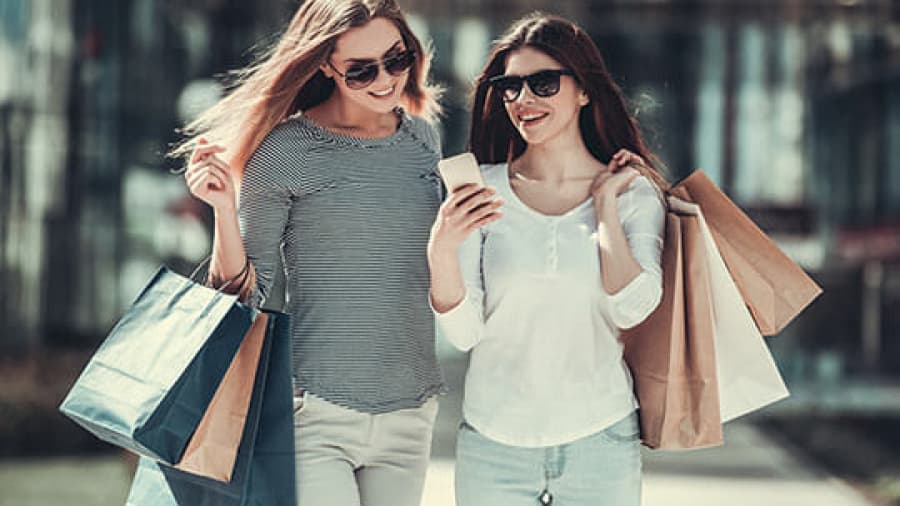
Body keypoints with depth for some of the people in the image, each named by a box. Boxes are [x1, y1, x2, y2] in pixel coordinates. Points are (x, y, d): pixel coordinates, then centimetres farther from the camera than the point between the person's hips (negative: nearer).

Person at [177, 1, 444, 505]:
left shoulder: (424, 138, 9)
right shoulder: (284, 151, -7)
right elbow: (247, 292, -4)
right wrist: (224, 208, -17)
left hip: (411, 413, 5)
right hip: (315, 417, -5)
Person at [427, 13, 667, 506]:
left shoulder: (635, 196, 1)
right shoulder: (482, 191, 0)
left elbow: (631, 309, -13)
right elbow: (464, 331, -4)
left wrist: (604, 203, -6)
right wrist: (441, 250, -21)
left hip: (600, 445, 0)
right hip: (493, 443, 0)